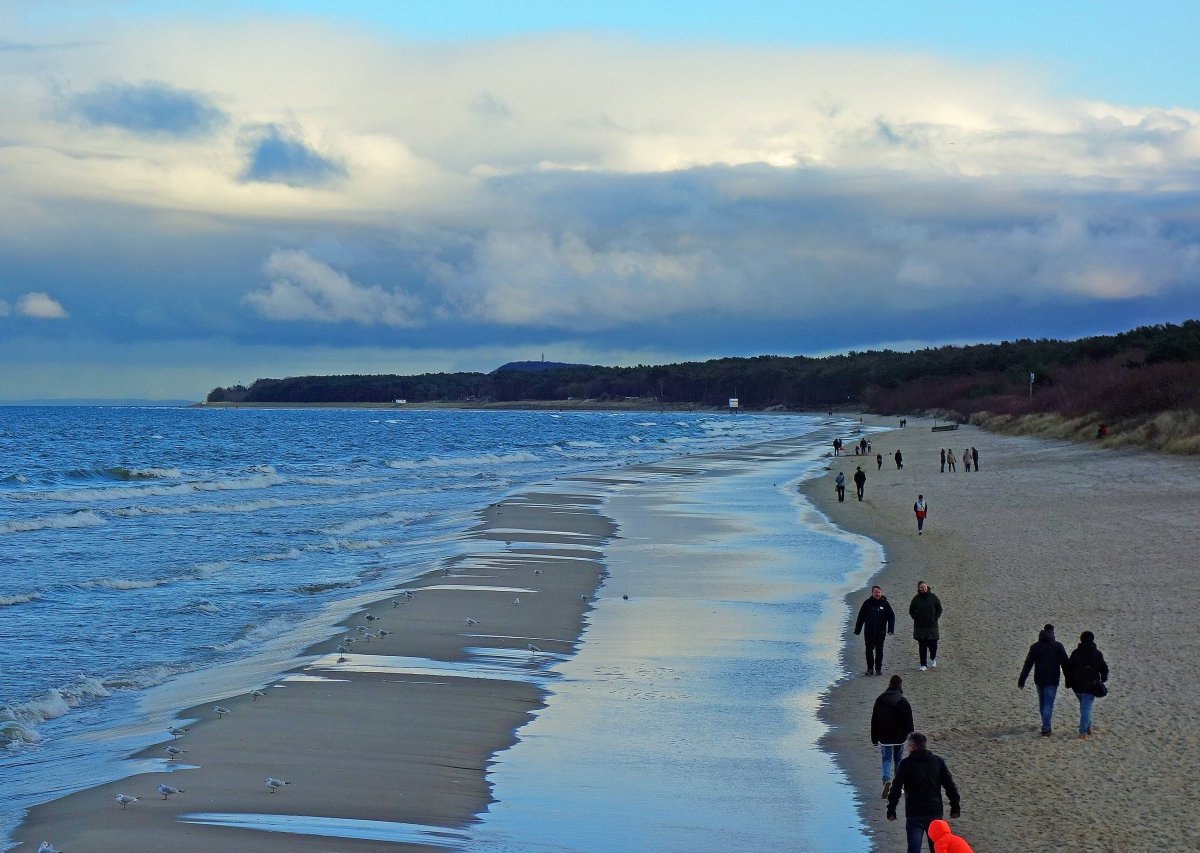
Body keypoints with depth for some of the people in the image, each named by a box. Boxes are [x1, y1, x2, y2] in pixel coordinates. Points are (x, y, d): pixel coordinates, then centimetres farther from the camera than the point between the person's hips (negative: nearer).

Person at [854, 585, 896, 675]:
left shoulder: (885, 603, 1)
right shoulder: (867, 603, 2)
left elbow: (891, 616, 3)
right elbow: (861, 617, 5)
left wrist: (891, 629, -8)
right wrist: (857, 630, 4)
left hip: (880, 632, -1)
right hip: (869, 632, 1)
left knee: (879, 651, 4)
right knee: (869, 651, 3)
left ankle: (878, 668, 12)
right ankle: (870, 668, 11)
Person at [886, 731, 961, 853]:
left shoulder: (906, 764, -4)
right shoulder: (938, 762, 5)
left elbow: (896, 789, -6)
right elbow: (950, 786, 3)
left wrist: (891, 810, 1)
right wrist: (956, 807, 8)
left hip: (914, 815, -3)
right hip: (935, 813, 3)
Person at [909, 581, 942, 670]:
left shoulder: (933, 597, 1)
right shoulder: (916, 599, 1)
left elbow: (939, 609, 9)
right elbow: (911, 611, 10)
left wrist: (935, 618, -3)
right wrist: (916, 619, -3)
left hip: (932, 626, 0)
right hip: (920, 626, 0)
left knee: (933, 645, 2)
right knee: (922, 647, -1)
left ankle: (933, 658, 33)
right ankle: (923, 665, 4)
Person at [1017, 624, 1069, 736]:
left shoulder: (1035, 647, 2)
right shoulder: (1058, 646, -6)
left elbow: (1027, 665, 1)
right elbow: (1065, 664, -5)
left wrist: (1021, 681, 3)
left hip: (1039, 680, 3)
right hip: (1052, 681, -3)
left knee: (1042, 703, 18)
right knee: (1048, 704, -3)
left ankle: (1046, 727, 28)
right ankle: (1045, 729, -12)